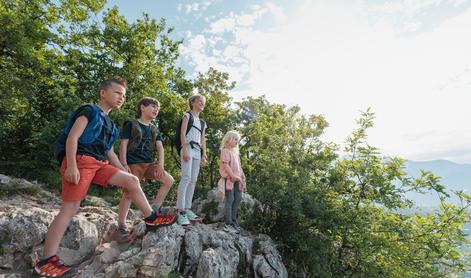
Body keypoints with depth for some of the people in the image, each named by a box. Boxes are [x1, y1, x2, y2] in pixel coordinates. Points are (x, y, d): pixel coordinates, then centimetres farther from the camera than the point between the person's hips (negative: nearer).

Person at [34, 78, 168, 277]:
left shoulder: (110, 124, 24)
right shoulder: (89, 110, 1)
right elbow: (72, 137, -10)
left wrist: (123, 171, 19)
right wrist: (72, 165, -21)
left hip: (99, 163, 7)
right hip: (80, 159, -7)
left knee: (132, 180, -3)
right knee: (71, 206, -12)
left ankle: (152, 219, 2)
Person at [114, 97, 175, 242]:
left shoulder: (155, 130, 17)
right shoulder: (131, 125, 3)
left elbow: (160, 148, 7)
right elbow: (123, 145, -4)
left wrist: (160, 165, -8)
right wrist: (124, 164, -14)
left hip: (149, 164, 6)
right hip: (133, 164, -5)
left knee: (169, 180, -7)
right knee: (128, 193, -9)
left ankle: (153, 211, 2)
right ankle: (121, 228, 4)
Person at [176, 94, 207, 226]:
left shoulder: (202, 123, 25)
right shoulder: (187, 115, 8)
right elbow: (182, 133, -5)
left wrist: (204, 154, 9)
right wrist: (185, 150, -16)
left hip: (197, 151, 7)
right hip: (188, 147, -7)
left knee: (193, 180, 3)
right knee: (186, 178, -18)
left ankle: (187, 209, 8)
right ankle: (180, 211, -19)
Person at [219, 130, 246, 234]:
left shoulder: (235, 152, 21)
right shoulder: (225, 151, -6)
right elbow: (226, 164, -17)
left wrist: (242, 177, 14)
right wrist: (233, 175, -24)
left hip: (236, 179, 9)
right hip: (229, 178, -9)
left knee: (238, 198, 10)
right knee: (230, 199, -7)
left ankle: (233, 219, 23)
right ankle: (228, 223, 0)